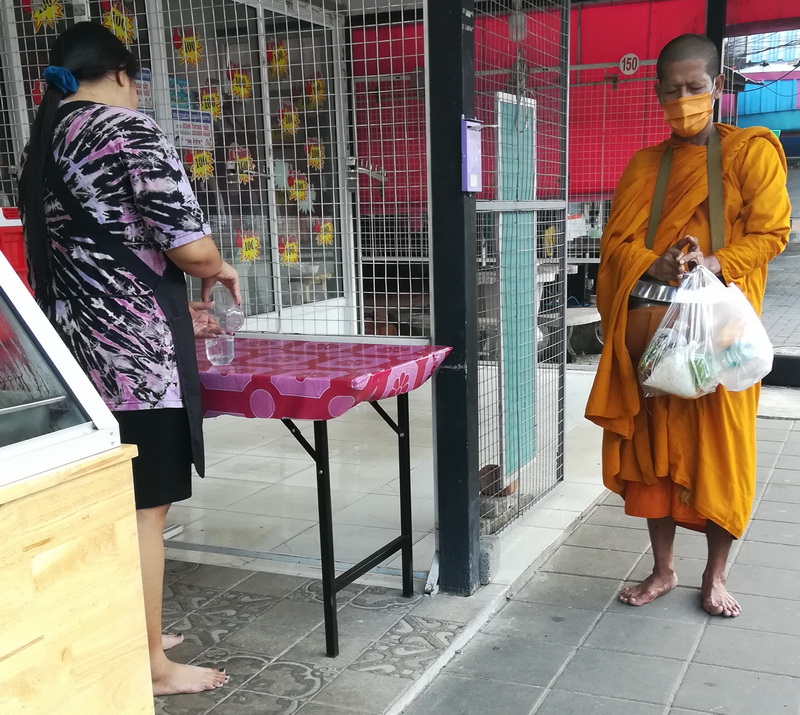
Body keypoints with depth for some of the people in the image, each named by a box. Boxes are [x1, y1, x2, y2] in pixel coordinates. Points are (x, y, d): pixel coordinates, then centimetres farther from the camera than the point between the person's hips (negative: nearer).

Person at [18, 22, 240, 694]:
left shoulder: (43, 147, 15)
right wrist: (219, 270, 5)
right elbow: (191, 246, -18)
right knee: (142, 511, 1)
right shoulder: (130, 131, -9)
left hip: (72, 349, 8)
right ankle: (152, 665, 13)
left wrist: (174, 310, 23)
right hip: (133, 352, -8)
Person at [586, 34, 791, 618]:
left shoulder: (752, 151, 2)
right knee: (654, 445, 7)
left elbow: (771, 232, -3)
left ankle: (715, 576, 19)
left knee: (718, 448, 2)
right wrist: (655, 265, -13)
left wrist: (715, 264, -19)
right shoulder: (643, 165, 12)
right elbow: (614, 241, 6)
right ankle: (663, 570, 21)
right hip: (651, 325, 3)